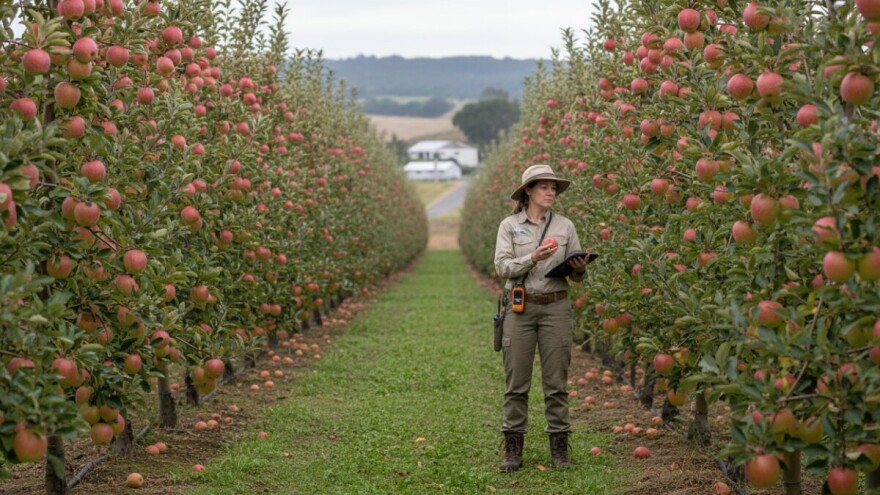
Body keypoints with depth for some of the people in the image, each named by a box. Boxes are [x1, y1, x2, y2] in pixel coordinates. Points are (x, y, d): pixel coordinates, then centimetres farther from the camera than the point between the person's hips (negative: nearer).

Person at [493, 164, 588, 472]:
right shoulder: (509, 225, 3)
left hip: (555, 307, 1)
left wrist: (580, 269, -12)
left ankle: (559, 449, 10)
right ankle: (513, 450, 7)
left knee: (556, 382, 3)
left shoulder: (565, 226, 8)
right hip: (519, 308, -1)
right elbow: (502, 267, -7)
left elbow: (576, 275, 10)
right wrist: (533, 258, -20)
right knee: (516, 381, 1)